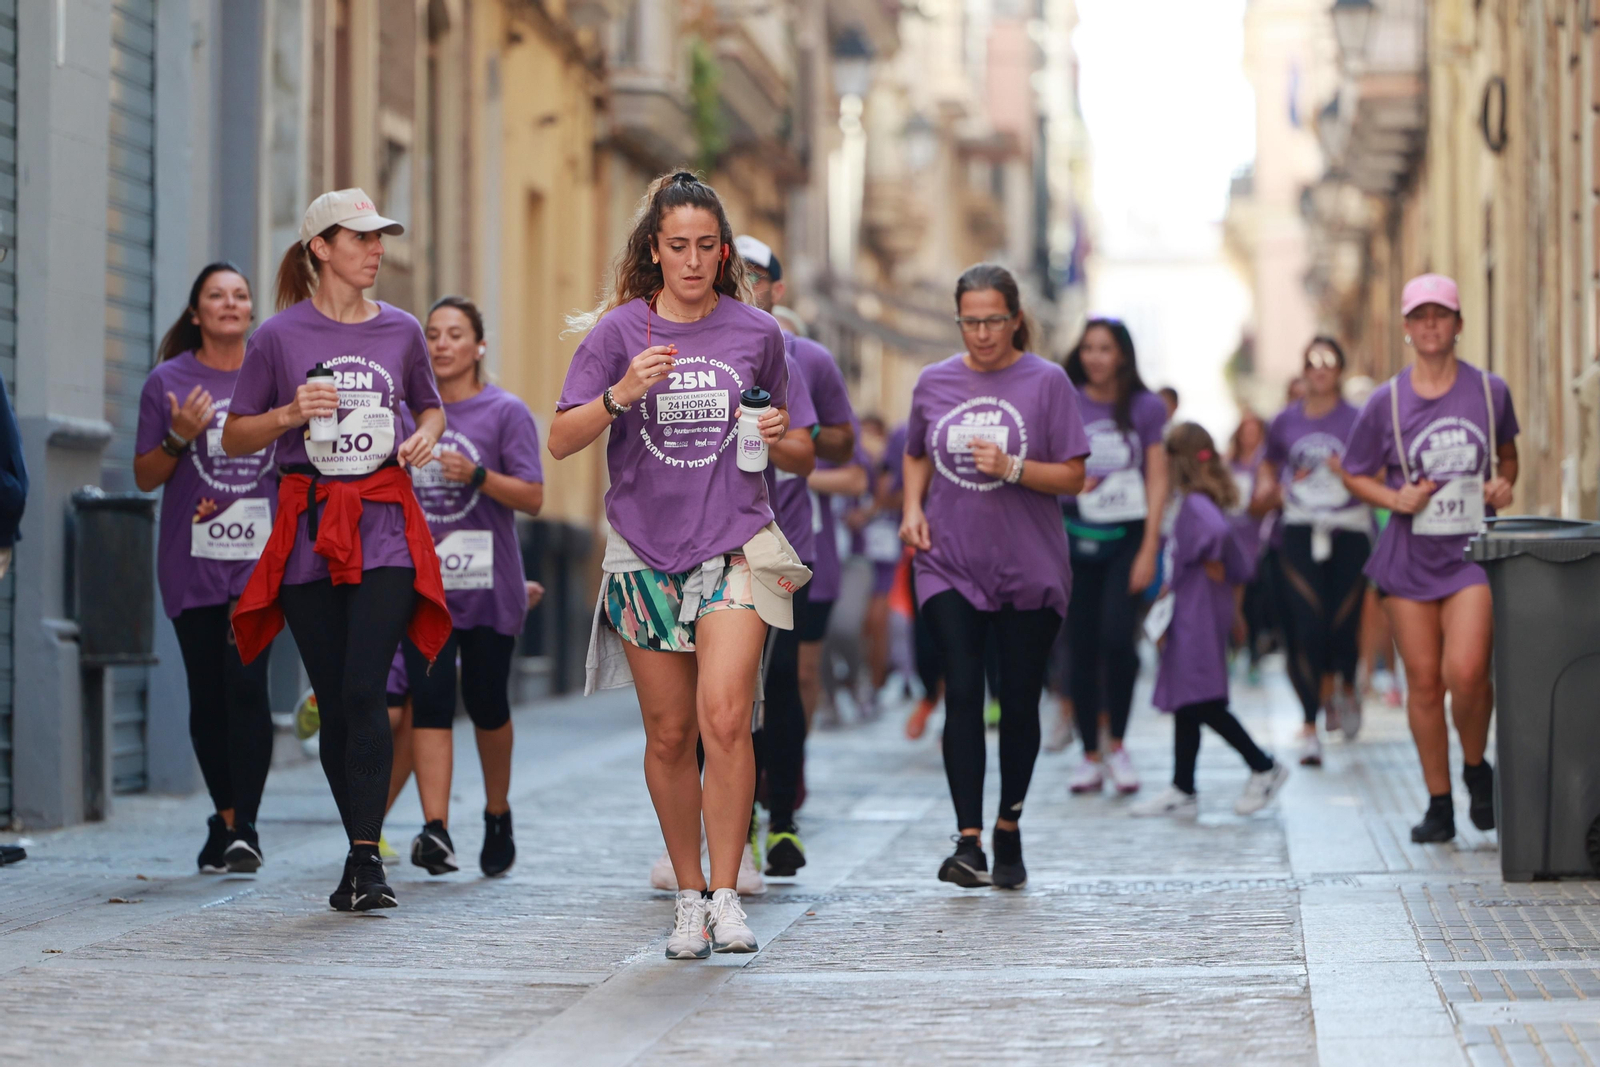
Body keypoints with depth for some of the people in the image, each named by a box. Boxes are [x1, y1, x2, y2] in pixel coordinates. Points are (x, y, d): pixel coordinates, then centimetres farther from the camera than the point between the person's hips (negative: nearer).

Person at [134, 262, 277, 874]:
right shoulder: (169, 381, 4)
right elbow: (145, 478, 5)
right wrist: (178, 438, -11)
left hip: (261, 557, -1)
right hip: (191, 563, 1)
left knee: (247, 682, -14)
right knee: (207, 696, 5)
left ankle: (244, 826, -13)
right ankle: (225, 819, 20)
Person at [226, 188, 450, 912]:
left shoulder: (401, 331, 8)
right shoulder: (280, 336, 3)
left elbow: (431, 407, 25)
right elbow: (234, 438, 8)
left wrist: (425, 439, 3)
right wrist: (289, 413, -10)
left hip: (384, 528, 0)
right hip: (308, 531, 0)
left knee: (364, 692, -14)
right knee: (333, 703, 4)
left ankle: (365, 860, -14)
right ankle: (362, 853, 16)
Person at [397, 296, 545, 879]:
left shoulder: (506, 411, -1)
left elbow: (533, 497, -8)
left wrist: (477, 475, -22)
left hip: (489, 585, -2)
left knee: (486, 703, 6)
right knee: (429, 702, -11)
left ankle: (497, 815, 29)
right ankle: (436, 830, -17)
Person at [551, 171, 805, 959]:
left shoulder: (756, 332, 5)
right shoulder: (618, 331, 0)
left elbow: (779, 423, 21)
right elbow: (561, 440, -4)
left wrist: (778, 434, -3)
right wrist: (621, 395, -21)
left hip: (735, 543, 0)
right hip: (644, 547, 0)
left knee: (725, 718, -17)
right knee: (668, 734, 6)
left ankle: (725, 894, -8)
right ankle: (688, 894, 20)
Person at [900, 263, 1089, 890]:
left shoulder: (1046, 382, -3)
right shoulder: (934, 383, 6)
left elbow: (1073, 477, -4)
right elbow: (916, 456, 22)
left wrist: (1012, 468, -19)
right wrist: (913, 508, 4)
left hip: (1030, 572, -1)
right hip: (950, 567, 1)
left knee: (1019, 704, 6)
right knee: (962, 696, -12)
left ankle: (1009, 830, 24)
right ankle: (968, 840, -15)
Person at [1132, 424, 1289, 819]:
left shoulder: (1195, 502, -14)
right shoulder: (1197, 500, 13)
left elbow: (1216, 530, -36)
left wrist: (1211, 562, -18)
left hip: (1199, 612, -10)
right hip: (1191, 612, 10)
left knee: (1200, 702, -10)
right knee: (1186, 703, 10)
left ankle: (1264, 767, -1)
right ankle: (1182, 792, 13)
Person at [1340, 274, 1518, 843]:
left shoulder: (1490, 390, 2)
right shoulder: (1386, 401, 0)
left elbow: (1506, 452, 19)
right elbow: (1356, 475, 9)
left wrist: (1504, 483, -2)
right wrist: (1396, 498, -10)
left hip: (1473, 552, -1)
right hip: (1410, 555, 1)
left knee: (1465, 672, -17)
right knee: (1423, 682, 3)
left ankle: (1476, 768, 12)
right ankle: (1439, 804, 16)